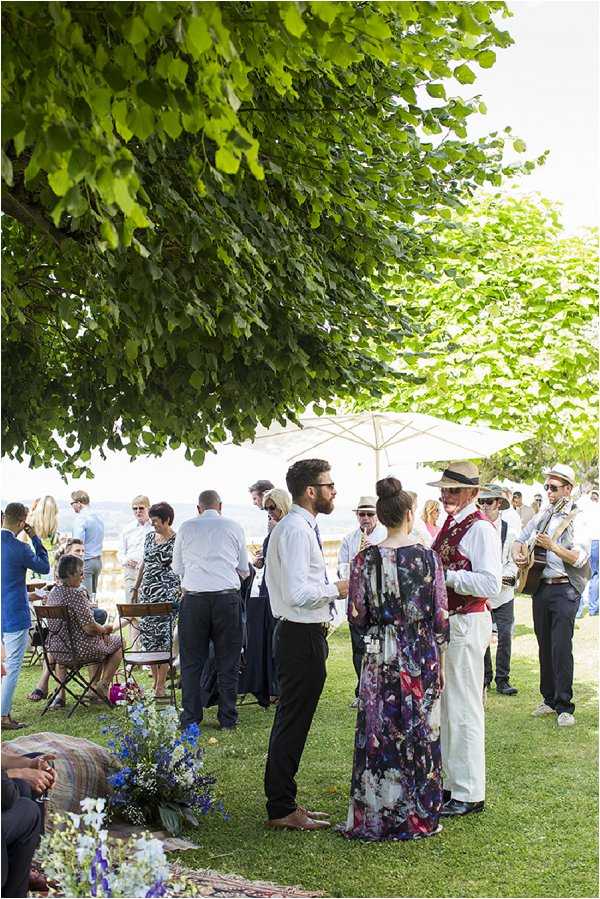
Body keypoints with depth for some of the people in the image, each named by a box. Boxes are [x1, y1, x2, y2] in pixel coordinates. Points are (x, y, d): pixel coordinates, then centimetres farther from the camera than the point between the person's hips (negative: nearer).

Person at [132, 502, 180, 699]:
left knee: (161, 632, -9)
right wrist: (136, 587, 21)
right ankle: (155, 681, 10)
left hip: (166, 592, -7)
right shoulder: (150, 537, 13)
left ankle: (160, 686, -4)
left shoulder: (177, 542, -7)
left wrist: (180, 591, -19)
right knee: (147, 631, 3)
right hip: (147, 591, 7)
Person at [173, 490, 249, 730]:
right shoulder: (234, 527, 6)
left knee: (192, 661, 9)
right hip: (228, 597, 0)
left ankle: (190, 720, 11)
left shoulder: (186, 528, 6)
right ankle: (227, 720, 12)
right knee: (228, 662, 9)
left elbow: (177, 568, 15)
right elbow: (244, 570, 15)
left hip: (194, 599, 0)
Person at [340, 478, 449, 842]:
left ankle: (376, 817, 14)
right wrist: (439, 660, 8)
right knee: (421, 732, 10)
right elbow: (441, 615, -4)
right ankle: (420, 815, 19)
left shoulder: (367, 559, -7)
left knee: (380, 734, 7)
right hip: (423, 656, 1)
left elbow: (356, 614, -5)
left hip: (382, 657, -1)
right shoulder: (429, 557, -6)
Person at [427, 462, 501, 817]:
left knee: (464, 708, -3)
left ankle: (469, 794, 6)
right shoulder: (449, 524, 12)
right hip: (444, 621, 10)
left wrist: (445, 575, -22)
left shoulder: (480, 528, -15)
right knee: (446, 706, 17)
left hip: (467, 624, -10)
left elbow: (490, 584, -24)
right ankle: (453, 783, 29)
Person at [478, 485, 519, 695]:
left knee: (505, 635, -4)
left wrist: (503, 576, -14)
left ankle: (502, 680, 8)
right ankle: (485, 677, 22)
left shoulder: (508, 530, 2)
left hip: (503, 593, 0)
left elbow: (513, 561, 3)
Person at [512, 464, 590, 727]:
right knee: (544, 647, 11)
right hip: (540, 587, 6)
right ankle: (549, 699, 21)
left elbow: (579, 558, -16)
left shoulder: (577, 518, -7)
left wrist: (552, 546, -26)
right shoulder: (542, 517, 13)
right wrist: (518, 555, 3)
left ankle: (564, 707, -4)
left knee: (561, 648, -9)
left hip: (564, 589, -6)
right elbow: (520, 540, 24)